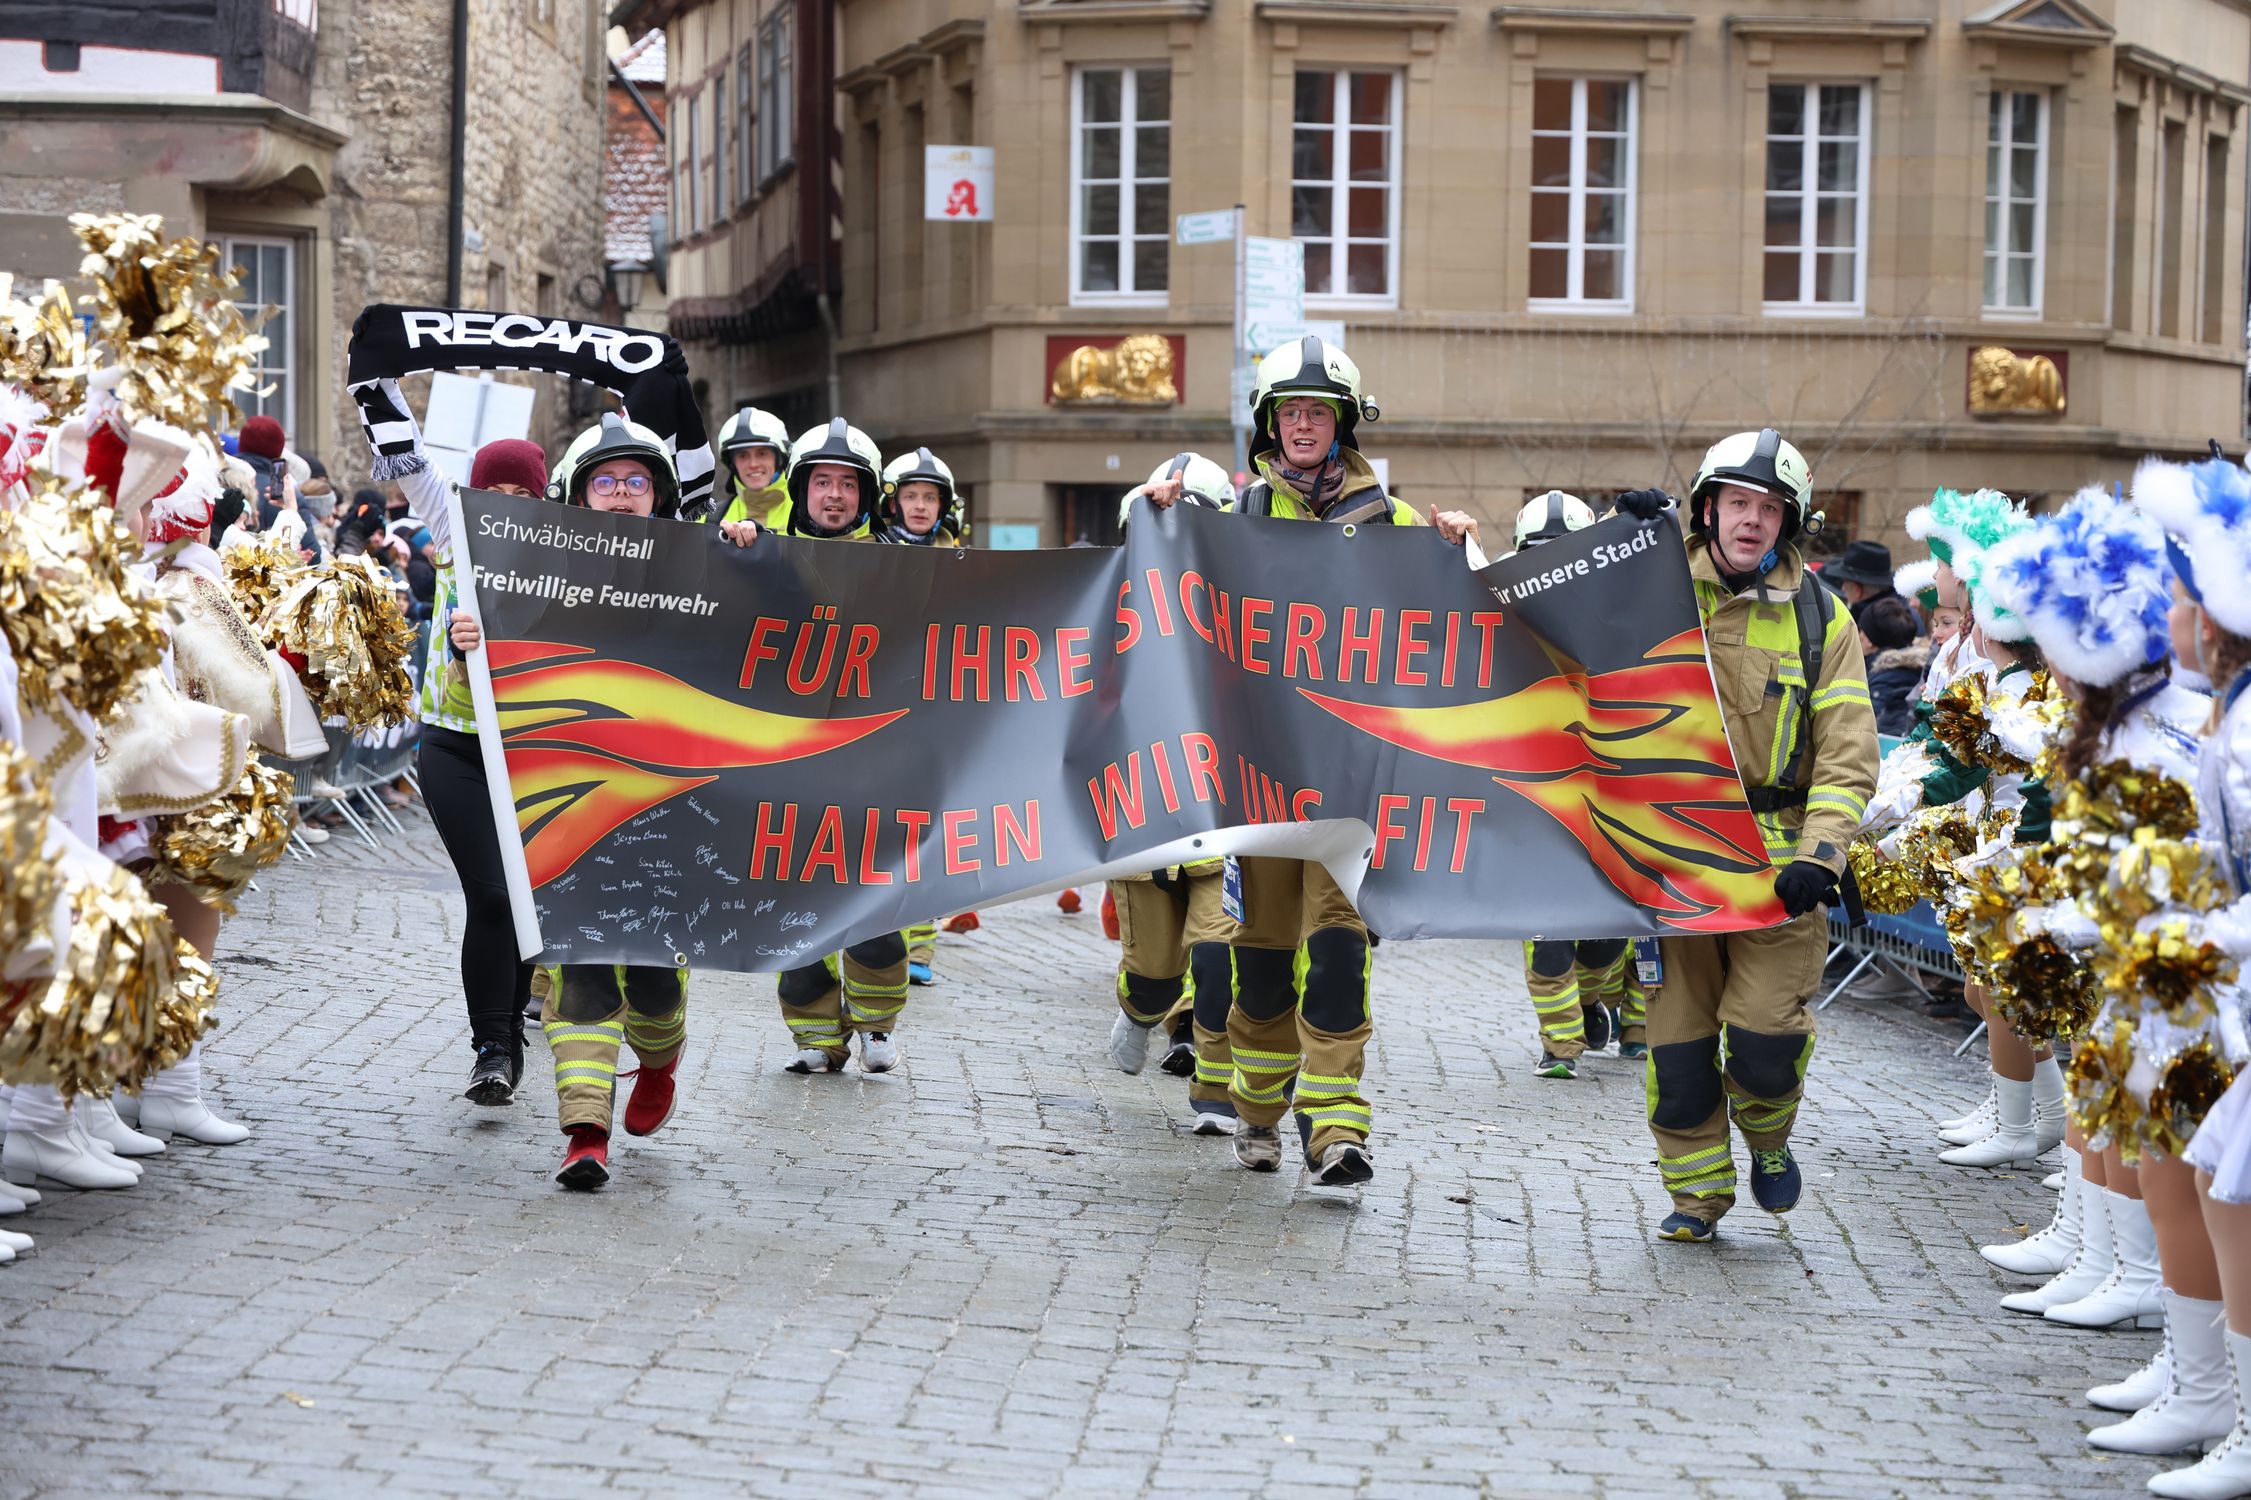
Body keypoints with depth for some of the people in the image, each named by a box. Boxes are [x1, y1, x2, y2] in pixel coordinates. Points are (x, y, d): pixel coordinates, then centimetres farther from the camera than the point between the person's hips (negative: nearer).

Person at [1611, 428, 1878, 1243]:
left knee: (1763, 1034, -9)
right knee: (1678, 1035, 4)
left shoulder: (1819, 617, 4)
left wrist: (1821, 854, -15)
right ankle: (1697, 1191, 22)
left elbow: (1847, 752, -1)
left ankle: (1766, 1134, 23)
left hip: (1774, 858, -1)